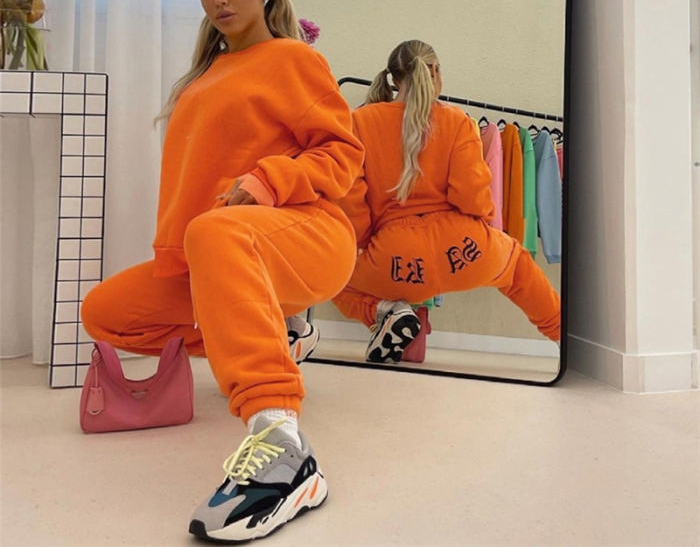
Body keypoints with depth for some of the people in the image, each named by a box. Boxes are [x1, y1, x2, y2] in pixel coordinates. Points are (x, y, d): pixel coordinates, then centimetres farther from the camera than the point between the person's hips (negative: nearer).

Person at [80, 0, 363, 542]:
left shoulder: (293, 57, 6)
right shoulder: (205, 76, 25)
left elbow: (345, 152, -3)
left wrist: (270, 180, -20)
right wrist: (170, 253, 15)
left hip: (307, 237, -8)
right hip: (207, 260, 8)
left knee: (214, 231, -38)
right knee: (103, 313, 7)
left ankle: (280, 445, -48)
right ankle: (269, 343, 12)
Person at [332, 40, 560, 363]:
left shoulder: (359, 120, 1)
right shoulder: (457, 121, 0)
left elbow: (348, 198, -6)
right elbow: (473, 198, -8)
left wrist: (366, 246, 10)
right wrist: (480, 226, 14)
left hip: (395, 263, -1)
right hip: (463, 252, 2)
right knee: (517, 261, 36)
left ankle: (384, 311, 1)